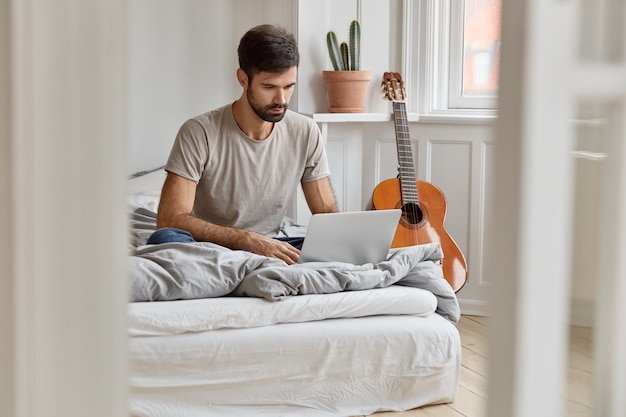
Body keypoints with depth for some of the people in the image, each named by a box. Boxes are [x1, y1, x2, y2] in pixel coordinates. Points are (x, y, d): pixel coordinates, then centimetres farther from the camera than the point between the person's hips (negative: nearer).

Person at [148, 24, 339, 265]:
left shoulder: (305, 133, 0)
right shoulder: (199, 133, -12)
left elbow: (327, 214, 6)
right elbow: (169, 219, -20)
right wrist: (250, 240, -27)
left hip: (269, 250, 3)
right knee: (165, 238, -36)